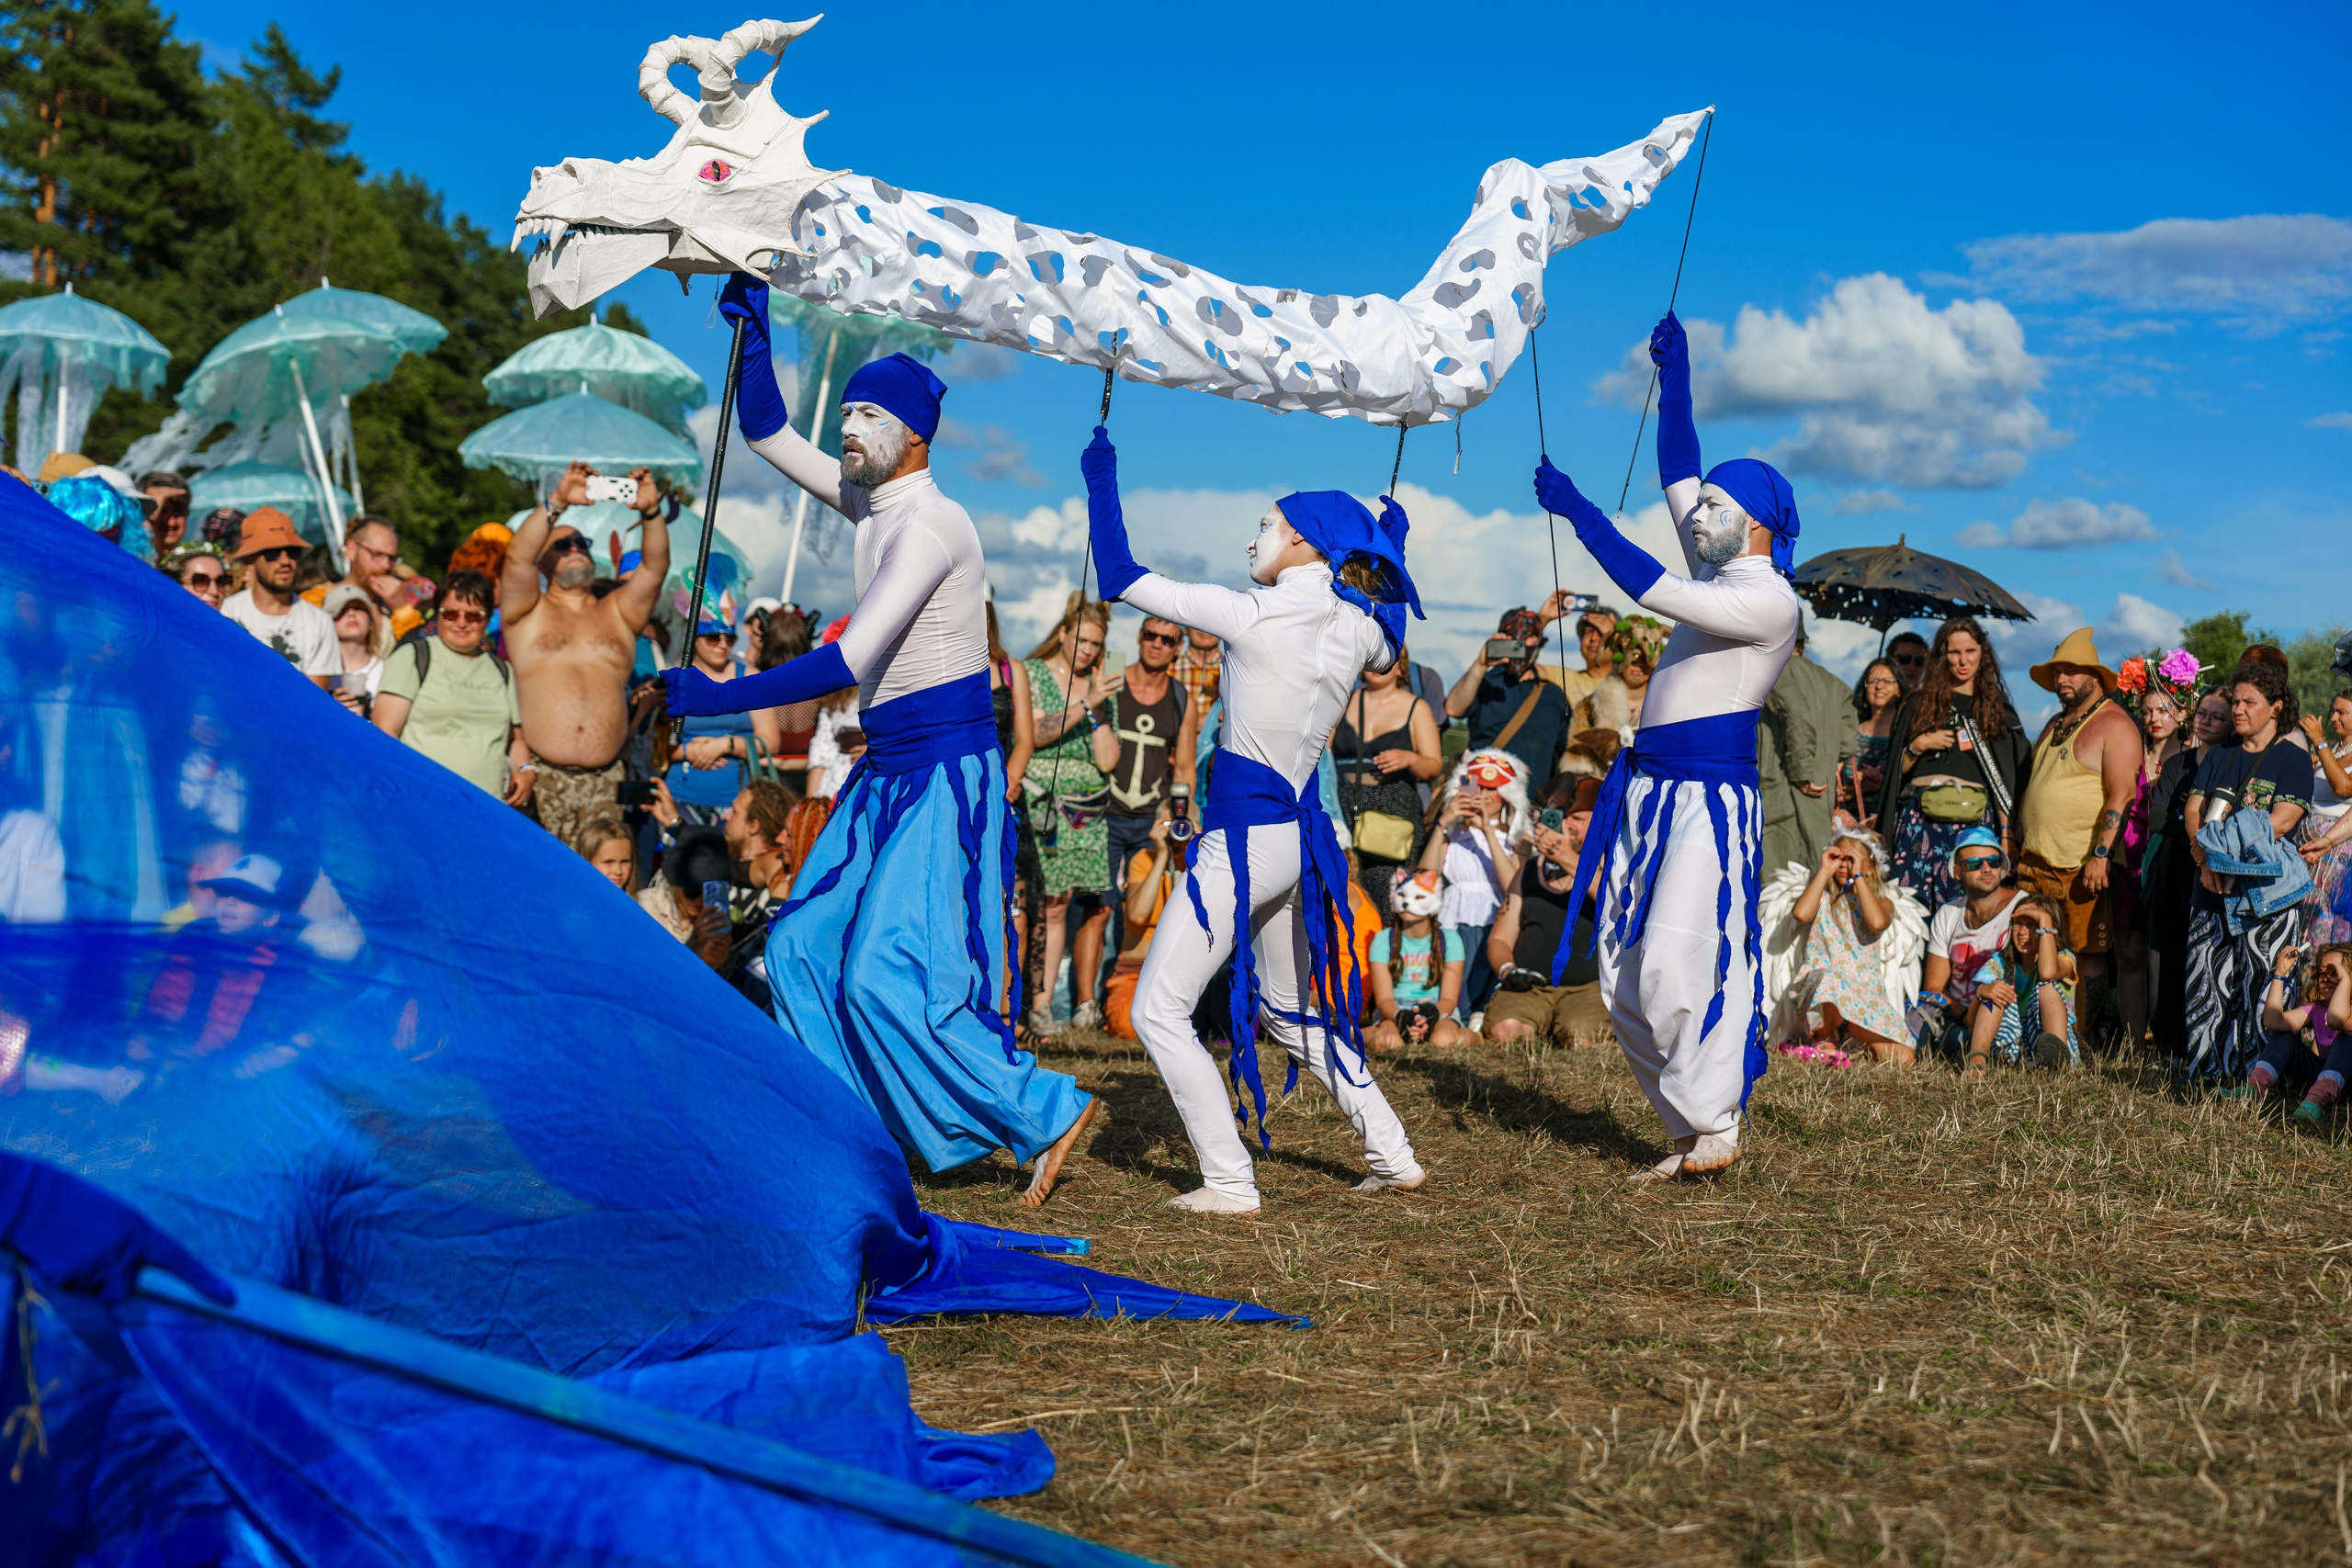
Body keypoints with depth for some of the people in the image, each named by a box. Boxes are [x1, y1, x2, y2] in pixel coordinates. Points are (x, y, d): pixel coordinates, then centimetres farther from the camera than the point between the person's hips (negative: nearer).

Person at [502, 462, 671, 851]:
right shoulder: (529, 612, 13)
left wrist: (650, 512, -11)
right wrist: (558, 502, -15)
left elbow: (656, 566, 5)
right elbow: (517, 556, -5)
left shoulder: (617, 613, 20)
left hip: (603, 780, 2)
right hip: (541, 775, -2)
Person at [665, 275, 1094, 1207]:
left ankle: (1045, 1114, 0)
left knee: (889, 977, -12)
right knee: (804, 948, 7)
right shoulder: (872, 503, 9)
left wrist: (718, 698, -25)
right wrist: (752, 328, 7)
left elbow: (847, 664, -26)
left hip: (944, 774, -10)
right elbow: (766, 434, 20)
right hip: (889, 776, 10)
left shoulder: (930, 524, -19)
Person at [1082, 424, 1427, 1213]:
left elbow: (1120, 577, -10)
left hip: (1245, 837, -8)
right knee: (1288, 1009, 23)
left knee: (1159, 1008, 0)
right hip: (1301, 831, 8)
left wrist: (1100, 477, 1)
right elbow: (1389, 646, 31)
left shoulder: (1252, 616, -16)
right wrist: (1390, 539, 34)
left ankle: (1230, 1181, -3)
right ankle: (1392, 1154, 22)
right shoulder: (1362, 628, 3)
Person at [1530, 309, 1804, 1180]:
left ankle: (1714, 1123, 1)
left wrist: (1576, 509, -17)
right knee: (1628, 982, 7)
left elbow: (1652, 589, -21)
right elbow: (1679, 473, 23)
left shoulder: (1768, 600, -11)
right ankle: (1692, 1125, 15)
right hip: (1649, 789, 9)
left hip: (1707, 798, -9)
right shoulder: (1724, 576, 16)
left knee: (1677, 970, -13)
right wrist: (1674, 374, 22)